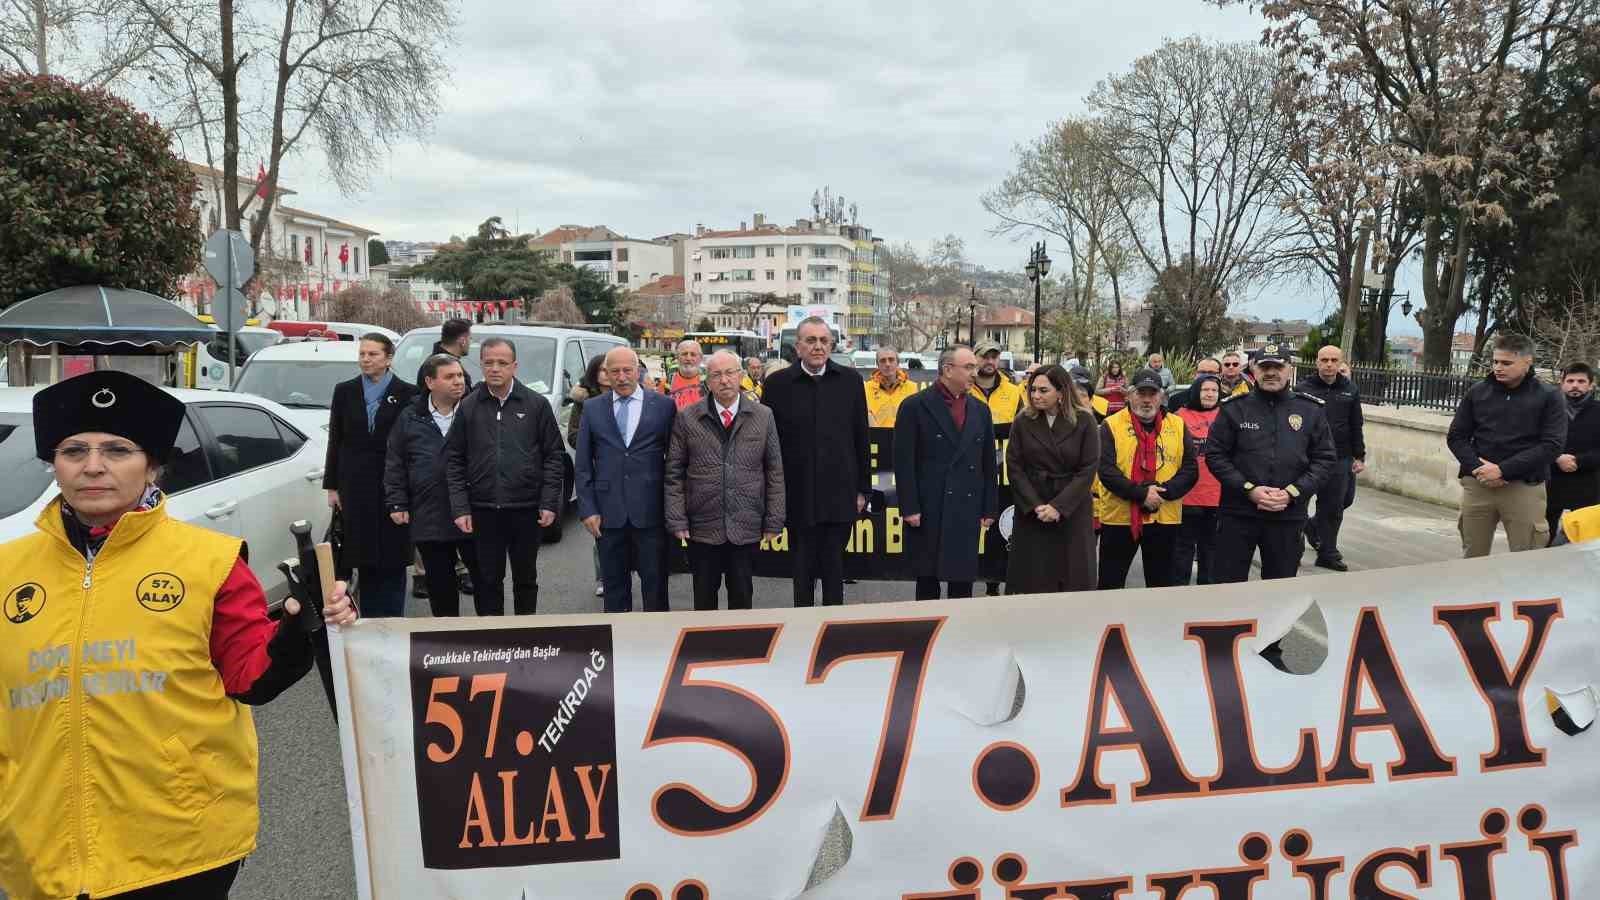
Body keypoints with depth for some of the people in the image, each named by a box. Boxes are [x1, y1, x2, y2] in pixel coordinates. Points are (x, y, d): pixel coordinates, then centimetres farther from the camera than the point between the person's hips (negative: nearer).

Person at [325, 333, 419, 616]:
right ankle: (370, 620, 14)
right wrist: (332, 486, 4)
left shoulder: (407, 393, -1)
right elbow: (335, 441, 8)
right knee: (365, 558, 6)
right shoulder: (345, 391, 7)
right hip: (356, 486, 2)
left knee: (393, 561, 3)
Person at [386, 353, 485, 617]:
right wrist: (397, 503, 2)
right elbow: (394, 465, 9)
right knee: (440, 584, 12)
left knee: (483, 576, 6)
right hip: (429, 519, 2)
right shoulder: (409, 418, 6)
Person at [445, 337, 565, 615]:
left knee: (526, 579, 12)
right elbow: (454, 460, 4)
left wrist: (549, 503, -5)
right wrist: (460, 508, -3)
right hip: (483, 511, 1)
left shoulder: (536, 404, 2)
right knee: (488, 581, 7)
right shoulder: (468, 407, 5)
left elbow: (554, 455, 1)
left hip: (526, 509, -1)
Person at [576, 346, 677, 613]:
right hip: (609, 512, 2)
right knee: (614, 583, 10)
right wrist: (587, 509, -1)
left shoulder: (663, 406, 2)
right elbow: (583, 465, 6)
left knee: (655, 581, 6)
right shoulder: (593, 409, 6)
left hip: (650, 511, -1)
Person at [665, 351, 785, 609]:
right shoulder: (687, 419, 0)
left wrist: (773, 522, 1)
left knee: (742, 598, 10)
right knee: (704, 600, 10)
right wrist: (677, 520, -4)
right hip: (702, 528, 0)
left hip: (746, 529, 0)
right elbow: (674, 474, 2)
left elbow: (775, 473, 4)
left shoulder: (763, 417, 2)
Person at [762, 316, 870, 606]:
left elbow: (861, 439, 6)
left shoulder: (850, 381, 4)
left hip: (840, 495, 1)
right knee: (802, 571, 8)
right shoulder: (777, 383, 0)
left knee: (834, 570, 8)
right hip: (798, 497, -1)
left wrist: (862, 489, 5)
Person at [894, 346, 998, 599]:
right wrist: (909, 508, -11)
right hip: (928, 512, -4)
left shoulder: (981, 410, 11)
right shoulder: (915, 406, -4)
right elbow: (904, 461, -7)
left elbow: (988, 464, 14)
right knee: (927, 581, 5)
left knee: (963, 581, 8)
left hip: (968, 510, 4)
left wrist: (990, 509, 10)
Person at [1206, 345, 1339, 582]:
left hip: (1289, 516, 2)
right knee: (1227, 584, 3)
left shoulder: (1311, 410, 5)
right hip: (1237, 515, -1)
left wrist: (1293, 493, -9)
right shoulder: (1234, 408, 1)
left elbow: (1326, 458, 5)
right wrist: (1249, 490, -12)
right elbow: (1215, 455, -1)